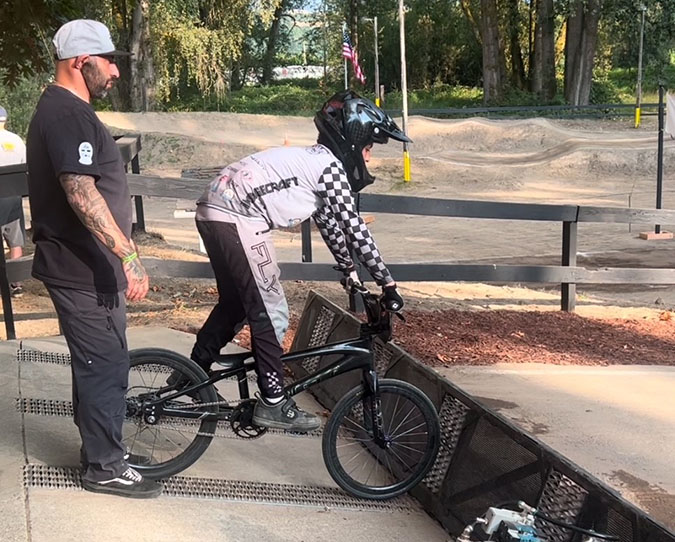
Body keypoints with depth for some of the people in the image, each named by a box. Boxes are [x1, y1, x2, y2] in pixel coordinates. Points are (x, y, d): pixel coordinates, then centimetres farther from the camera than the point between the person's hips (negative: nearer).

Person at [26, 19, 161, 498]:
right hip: (84, 270, -11)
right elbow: (81, 192, -30)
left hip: (83, 264, 11)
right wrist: (128, 254, -32)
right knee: (107, 365, -2)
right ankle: (106, 468, 10)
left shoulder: (62, 109, 16)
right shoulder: (68, 115, -19)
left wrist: (118, 254, 28)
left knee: (96, 363, 19)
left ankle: (99, 447, 32)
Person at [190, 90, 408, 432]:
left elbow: (329, 223, 28)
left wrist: (351, 272, 31)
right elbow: (354, 228, -10)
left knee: (235, 302, 24)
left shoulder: (312, 159, 22)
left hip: (213, 211, 10)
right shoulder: (330, 165, -7)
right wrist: (388, 283, -7)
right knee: (269, 312, -2)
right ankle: (273, 404, 5)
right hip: (237, 220, -10)